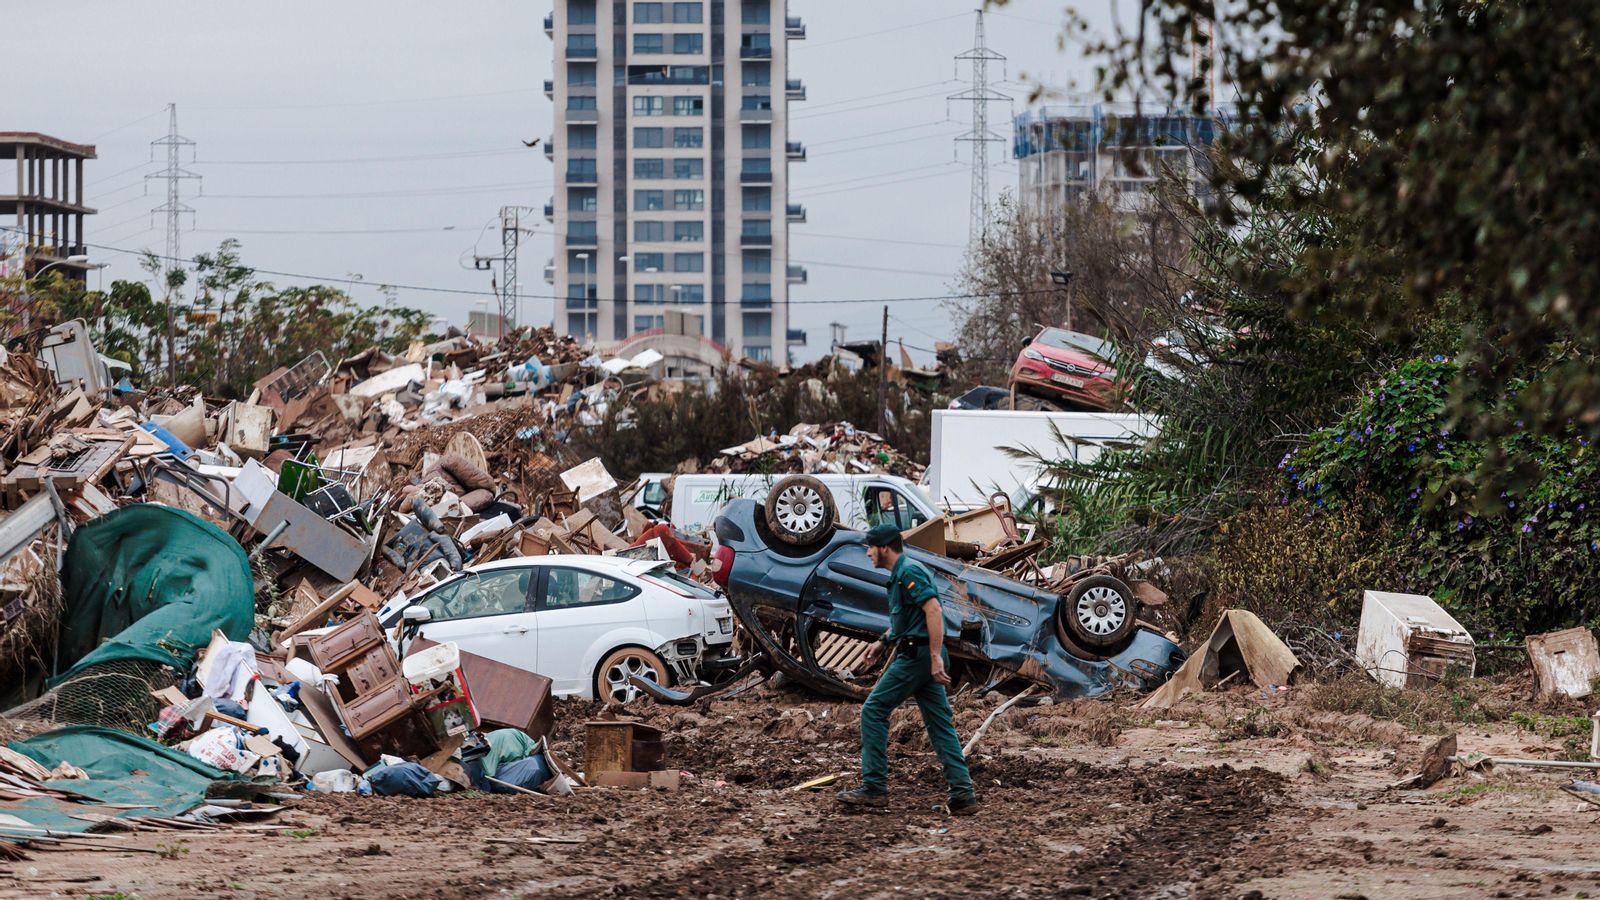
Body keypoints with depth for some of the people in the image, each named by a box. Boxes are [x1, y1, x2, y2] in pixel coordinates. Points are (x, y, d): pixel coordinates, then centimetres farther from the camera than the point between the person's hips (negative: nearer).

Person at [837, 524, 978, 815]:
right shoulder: (901, 573, 20)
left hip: (916, 656, -10)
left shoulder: (909, 572, -13)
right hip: (921, 656, 10)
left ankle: (874, 787, -3)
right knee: (940, 724, 5)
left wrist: (936, 656, -27)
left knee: (874, 710, -3)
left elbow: (934, 610, -23)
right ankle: (963, 795, -2)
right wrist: (883, 642, 26)